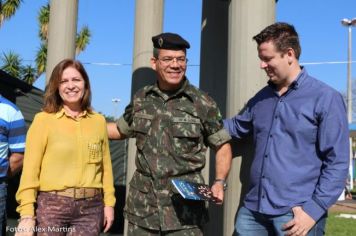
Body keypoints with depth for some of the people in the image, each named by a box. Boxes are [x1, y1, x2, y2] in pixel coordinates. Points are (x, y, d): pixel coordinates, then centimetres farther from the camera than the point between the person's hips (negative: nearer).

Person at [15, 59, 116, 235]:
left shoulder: (99, 121, 8)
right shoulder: (43, 120, -2)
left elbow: (105, 165, 11)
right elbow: (30, 168, -5)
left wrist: (109, 202, 7)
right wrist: (27, 213, -10)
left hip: (90, 207, 3)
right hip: (52, 205, -2)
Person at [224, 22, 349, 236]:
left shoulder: (326, 98, -4)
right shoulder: (261, 98, 12)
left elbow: (337, 162, -8)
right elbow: (236, 127, 27)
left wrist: (314, 209, -14)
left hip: (297, 213, -5)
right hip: (253, 209, 5)